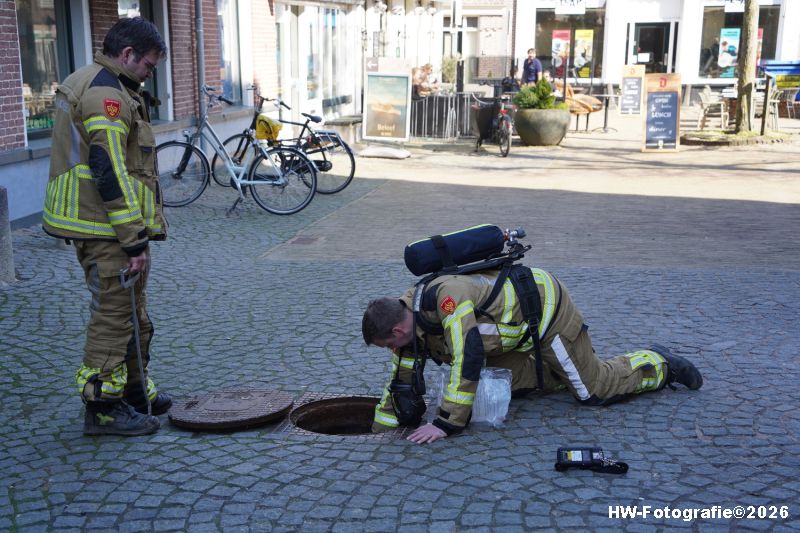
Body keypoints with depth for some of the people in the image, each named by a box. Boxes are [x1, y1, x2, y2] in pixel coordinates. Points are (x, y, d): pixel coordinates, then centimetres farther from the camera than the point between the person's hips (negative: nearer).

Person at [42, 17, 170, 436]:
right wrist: (135, 241, -22)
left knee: (131, 314, 19)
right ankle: (103, 408, 6)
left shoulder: (84, 83, 19)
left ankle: (135, 392, 31)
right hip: (107, 228, -11)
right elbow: (111, 173, -23)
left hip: (90, 223, 11)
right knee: (114, 315, -3)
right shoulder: (107, 94, -16)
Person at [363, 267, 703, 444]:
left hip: (544, 304, -8)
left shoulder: (448, 296, -35)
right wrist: (379, 433, 4)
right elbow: (402, 383, 2)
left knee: (594, 388, -1)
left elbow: (467, 359, -40)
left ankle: (661, 365, 20)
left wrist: (447, 424, -34)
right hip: (520, 325, 9)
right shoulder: (407, 318, -7)